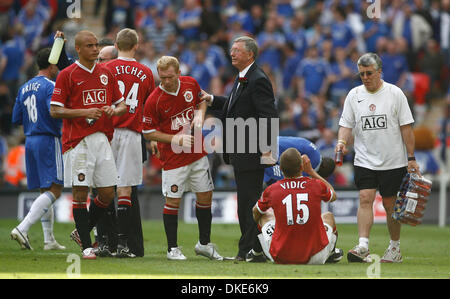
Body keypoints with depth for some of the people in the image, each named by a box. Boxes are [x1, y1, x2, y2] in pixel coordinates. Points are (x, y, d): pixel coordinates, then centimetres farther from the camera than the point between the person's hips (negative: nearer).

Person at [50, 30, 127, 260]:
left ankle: (81, 232, 23)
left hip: (102, 139, 5)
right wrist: (85, 112, -16)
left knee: (107, 193, 3)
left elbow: (122, 105, 18)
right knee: (80, 192, -5)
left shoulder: (106, 73, 13)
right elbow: (55, 110, -6)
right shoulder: (67, 75, -3)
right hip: (77, 142, -5)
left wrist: (115, 110, -5)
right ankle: (86, 245, 1)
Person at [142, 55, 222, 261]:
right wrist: (175, 139, -19)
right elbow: (148, 133, -10)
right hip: (173, 157, -5)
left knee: (205, 196, 11)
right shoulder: (153, 101, -17)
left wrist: (200, 115, -5)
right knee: (173, 201, -3)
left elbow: (201, 101, 17)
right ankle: (172, 249, 9)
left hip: (197, 153, 5)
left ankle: (204, 244, 26)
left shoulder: (191, 84, -3)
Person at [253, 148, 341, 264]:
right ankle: (332, 253, 56)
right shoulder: (316, 186, -10)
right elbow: (333, 196, 17)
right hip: (314, 258, 0)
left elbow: (256, 212, 16)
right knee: (328, 216, 32)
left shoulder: (271, 190, -8)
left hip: (280, 258, 0)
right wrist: (311, 171, 20)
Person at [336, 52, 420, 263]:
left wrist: (411, 158, -2)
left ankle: (395, 249, 17)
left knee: (390, 204, 4)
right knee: (365, 198, -13)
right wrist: (342, 141, -15)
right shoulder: (354, 95, 5)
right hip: (364, 161, 2)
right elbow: (346, 123, 6)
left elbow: (406, 127, 0)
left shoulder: (394, 93, -1)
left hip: (393, 161, -1)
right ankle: (363, 246, -20)